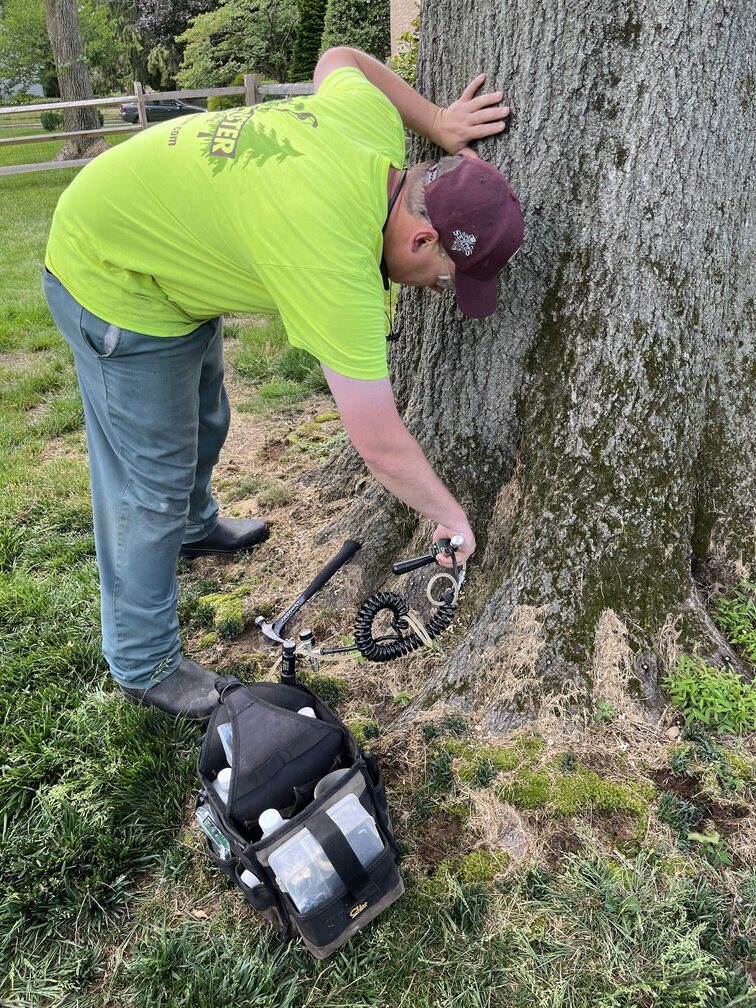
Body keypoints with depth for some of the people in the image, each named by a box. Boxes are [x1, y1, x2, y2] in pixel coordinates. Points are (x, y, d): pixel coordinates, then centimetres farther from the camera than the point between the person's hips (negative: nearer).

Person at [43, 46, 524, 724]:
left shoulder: (375, 119, -13)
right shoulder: (338, 267, -37)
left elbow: (338, 59, 12)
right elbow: (382, 445, -30)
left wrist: (438, 123, -2)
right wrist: (452, 518, -13)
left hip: (163, 233, 9)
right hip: (112, 280, -9)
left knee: (204, 421, 24)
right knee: (152, 482, -3)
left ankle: (195, 527, 53)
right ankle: (145, 667, 15)